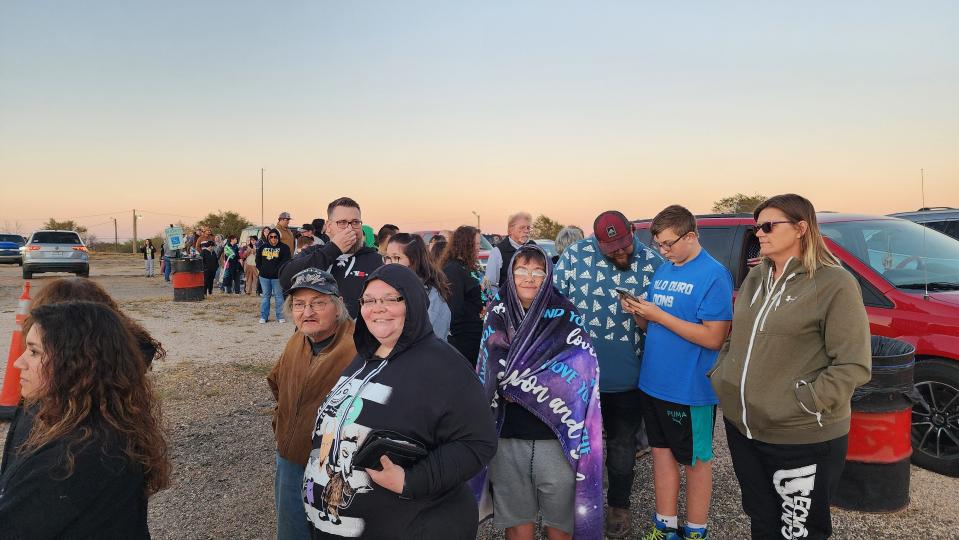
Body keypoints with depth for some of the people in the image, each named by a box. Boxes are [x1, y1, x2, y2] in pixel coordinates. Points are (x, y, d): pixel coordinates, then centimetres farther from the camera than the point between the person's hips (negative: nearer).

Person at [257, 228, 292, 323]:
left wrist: (276, 270, -16)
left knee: (278, 296, 1)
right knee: (266, 296, 10)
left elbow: (285, 260, -11)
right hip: (264, 276, 4)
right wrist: (261, 268, 5)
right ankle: (264, 316, 15)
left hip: (277, 277, -4)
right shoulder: (263, 247, 12)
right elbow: (258, 259, 19)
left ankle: (280, 316, 8)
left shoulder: (283, 247, -3)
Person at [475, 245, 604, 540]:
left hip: (556, 433, -2)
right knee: (515, 512, 14)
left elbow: (582, 367, -13)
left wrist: (517, 381, -14)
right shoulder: (497, 315, 4)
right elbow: (488, 370, 8)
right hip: (507, 433, 2)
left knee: (559, 513, 12)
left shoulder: (566, 316, -3)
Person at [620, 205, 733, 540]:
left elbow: (713, 338, -21)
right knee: (662, 451, 15)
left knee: (695, 460, 10)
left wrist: (659, 314, -21)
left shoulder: (714, 274, -13)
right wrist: (638, 312, -8)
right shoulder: (663, 270, 9)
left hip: (691, 388, -7)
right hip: (653, 383, 7)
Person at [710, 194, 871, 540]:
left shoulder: (834, 283, -12)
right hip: (741, 427, 6)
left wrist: (803, 403, -21)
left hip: (803, 438, -6)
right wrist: (721, 375, 5)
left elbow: (854, 366, -16)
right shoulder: (755, 278, 9)